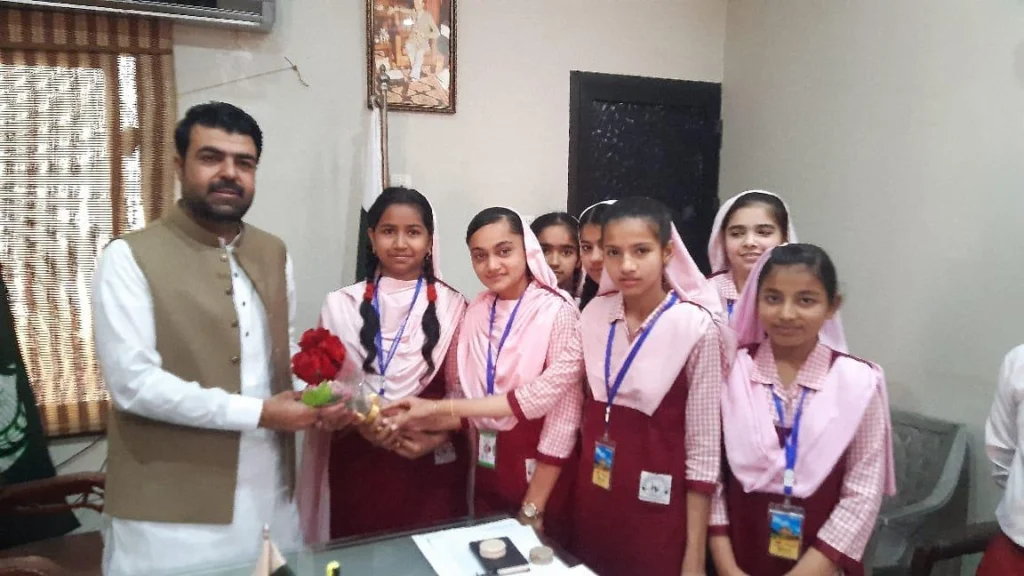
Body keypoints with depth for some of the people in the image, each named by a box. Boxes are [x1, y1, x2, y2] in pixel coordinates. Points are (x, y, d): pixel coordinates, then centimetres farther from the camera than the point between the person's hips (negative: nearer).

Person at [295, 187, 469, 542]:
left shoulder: (451, 306, 1)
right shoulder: (341, 305, 2)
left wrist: (436, 437, -15)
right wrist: (360, 425, -14)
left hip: (433, 466, 0)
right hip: (359, 465, 1)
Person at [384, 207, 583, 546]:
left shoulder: (558, 311, -14)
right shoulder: (474, 314, 2)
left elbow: (563, 417, -17)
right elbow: (465, 403, 4)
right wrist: (426, 422, -15)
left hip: (541, 479, -5)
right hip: (486, 476, 5)